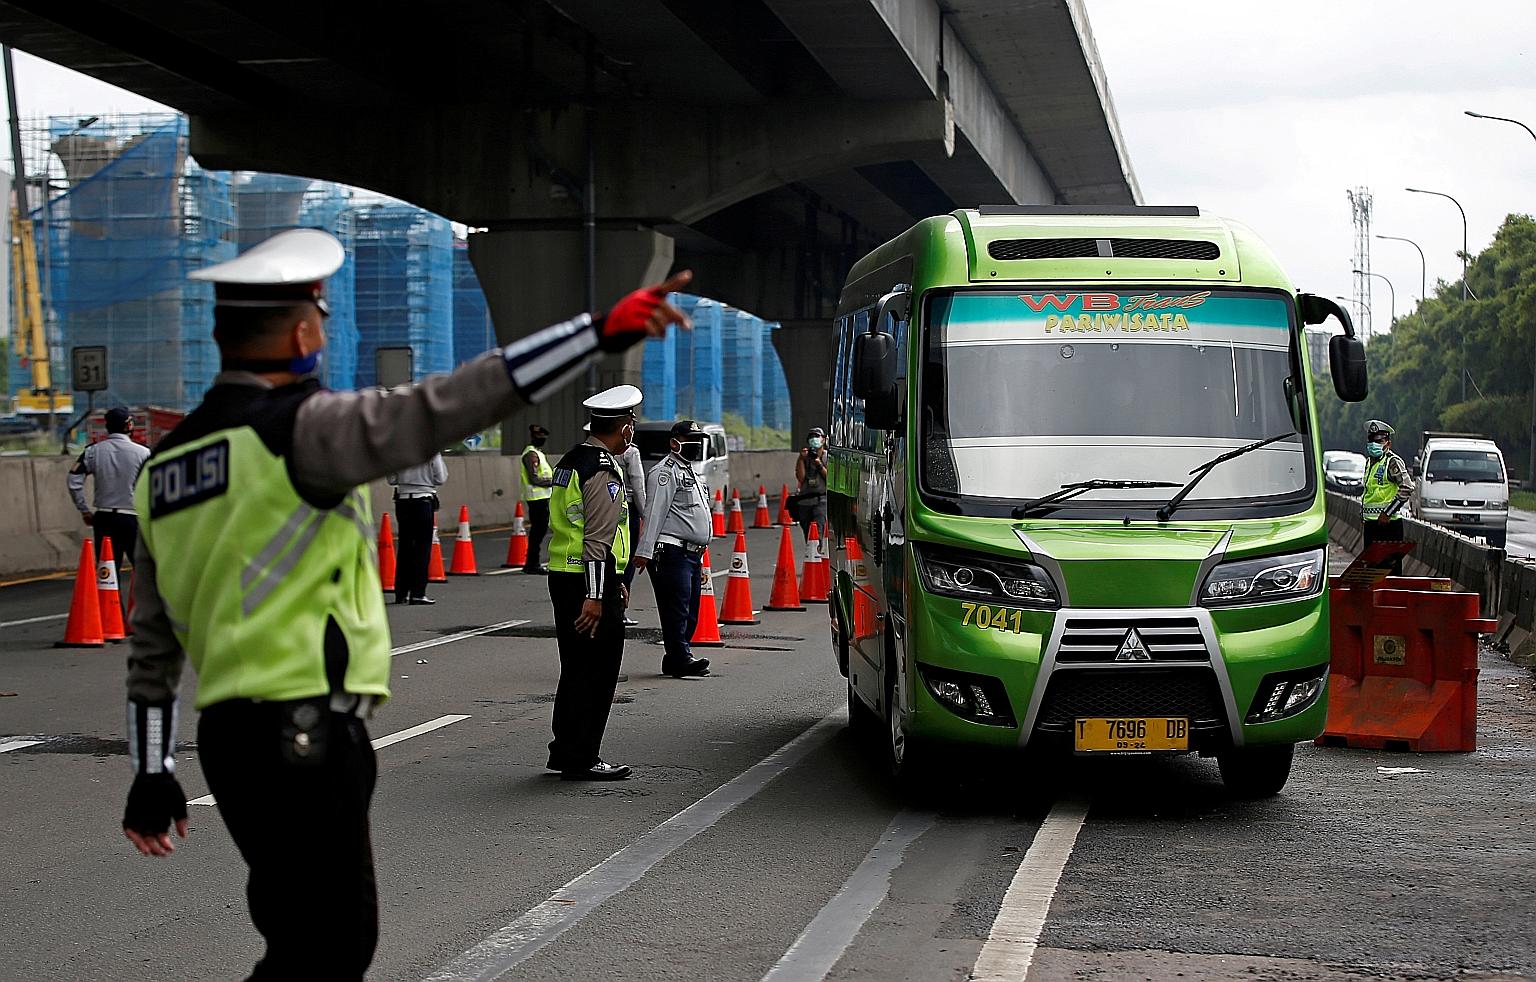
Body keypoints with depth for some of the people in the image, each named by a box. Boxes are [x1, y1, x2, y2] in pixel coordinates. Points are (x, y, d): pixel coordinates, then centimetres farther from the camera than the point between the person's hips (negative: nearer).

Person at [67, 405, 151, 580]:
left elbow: (73, 480, -2)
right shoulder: (142, 453, -5)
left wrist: (84, 511, 5)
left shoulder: (93, 451, 3)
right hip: (133, 518, -3)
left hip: (104, 519, 3)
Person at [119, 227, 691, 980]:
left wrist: (151, 772, 24)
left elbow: (152, 641, 18)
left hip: (229, 732, 9)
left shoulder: (167, 463, 14)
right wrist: (600, 333, -23)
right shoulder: (295, 428, -12)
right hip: (303, 737, -9)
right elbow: (438, 410, -23)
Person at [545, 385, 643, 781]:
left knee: (576, 670, 16)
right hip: (589, 584, -10)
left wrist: (614, 581, 28)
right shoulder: (604, 470, -15)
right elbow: (598, 539, -21)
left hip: (562, 576, 10)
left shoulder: (571, 461, 16)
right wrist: (595, 596, -23)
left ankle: (564, 751, 23)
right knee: (596, 674, -2)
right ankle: (581, 759, 2)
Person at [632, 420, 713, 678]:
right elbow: (654, 514, -17)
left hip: (692, 554, 10)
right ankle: (681, 658, -13)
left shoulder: (690, 472, 24)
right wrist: (644, 551, -23)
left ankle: (674, 660, 15)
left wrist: (700, 555, 28)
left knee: (690, 612, 9)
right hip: (672, 553, -10)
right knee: (677, 609, -12)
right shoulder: (665, 472, -8)